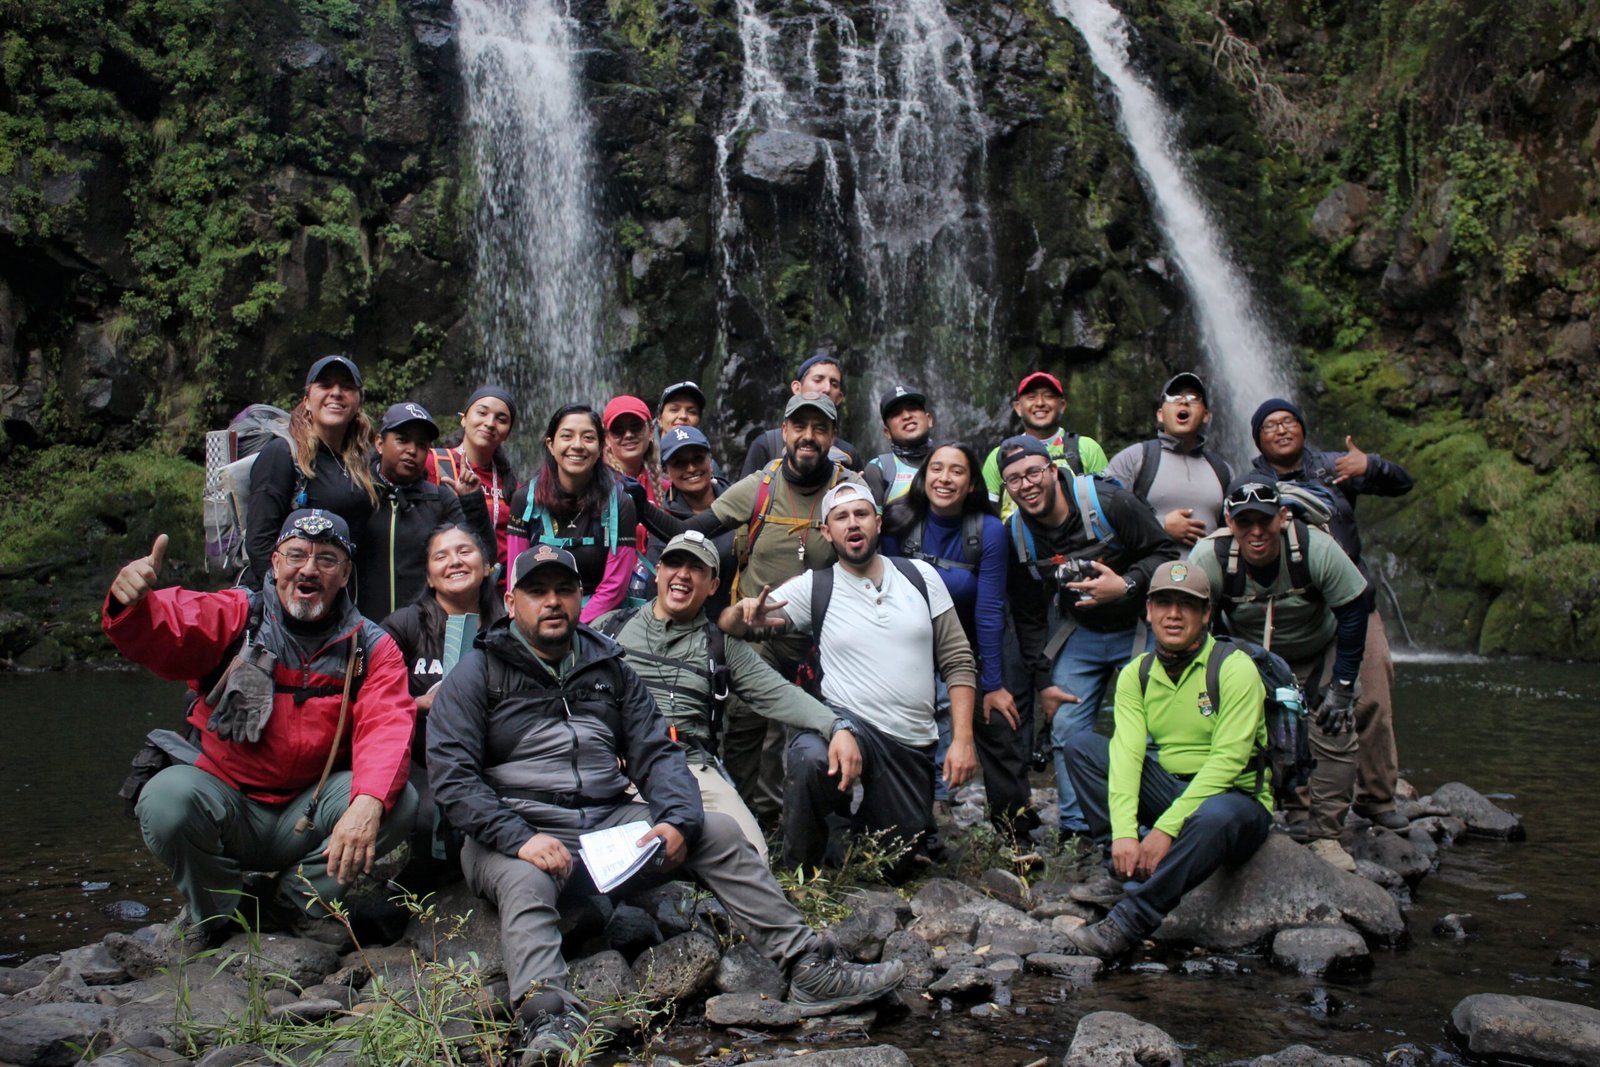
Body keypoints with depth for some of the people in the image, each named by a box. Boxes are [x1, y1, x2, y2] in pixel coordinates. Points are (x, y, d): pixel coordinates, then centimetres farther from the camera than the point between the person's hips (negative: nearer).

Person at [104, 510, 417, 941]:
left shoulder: (372, 648, -2)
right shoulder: (235, 616, -1)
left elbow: (387, 727, -17)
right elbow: (163, 633, -17)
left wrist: (368, 802, -36)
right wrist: (131, 603, -43)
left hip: (306, 819, 1)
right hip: (225, 801, 0)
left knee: (399, 800, -23)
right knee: (166, 797, -30)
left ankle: (288, 910, -2)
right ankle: (221, 918, 0)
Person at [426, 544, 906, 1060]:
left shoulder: (608, 668, 16)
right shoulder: (476, 674, 2)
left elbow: (655, 751, 10)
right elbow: (452, 776, -8)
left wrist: (678, 820, -11)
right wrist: (520, 839, -23)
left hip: (612, 823, 4)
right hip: (518, 834, -4)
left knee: (718, 831, -10)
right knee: (526, 882, -36)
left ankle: (806, 967, -12)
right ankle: (547, 1021, -55)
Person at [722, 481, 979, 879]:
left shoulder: (920, 576, 4)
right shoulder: (812, 587, -1)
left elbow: (958, 661, 5)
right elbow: (728, 624, -4)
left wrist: (963, 739, -4)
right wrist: (747, 609, -28)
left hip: (914, 744, 3)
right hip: (849, 724, -3)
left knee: (897, 866, 8)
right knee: (810, 758, -37)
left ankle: (861, 808, 41)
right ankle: (799, 874, -10)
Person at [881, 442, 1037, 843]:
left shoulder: (989, 531, -15)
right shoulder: (900, 521, -12)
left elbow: (989, 611, -14)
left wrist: (993, 684, -12)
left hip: (968, 648, 0)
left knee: (996, 726, -7)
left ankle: (1016, 834, 7)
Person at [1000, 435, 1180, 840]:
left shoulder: (1108, 503, -23)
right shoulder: (1017, 534, -9)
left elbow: (1166, 551, -13)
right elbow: (1027, 614, 0)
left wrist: (1126, 585, -30)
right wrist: (1043, 680, -2)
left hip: (1138, 627, -4)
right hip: (1079, 634, 4)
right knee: (1066, 730, -1)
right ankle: (1076, 828, 12)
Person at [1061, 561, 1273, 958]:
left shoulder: (1235, 668, -13)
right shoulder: (1136, 674, 2)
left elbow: (1227, 762, -21)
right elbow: (1126, 752, -11)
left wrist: (1166, 827, -28)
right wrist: (1124, 833, -27)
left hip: (1236, 798, -5)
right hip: (1168, 788, 5)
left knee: (1213, 816, -40)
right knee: (1082, 745, -9)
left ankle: (1127, 923, -31)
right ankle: (1127, 871, -18)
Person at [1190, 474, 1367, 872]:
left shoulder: (1316, 548, -29)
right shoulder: (1210, 556, -30)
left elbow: (1353, 612, -17)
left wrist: (1343, 685, -16)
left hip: (1318, 655, 0)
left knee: (1333, 735, -11)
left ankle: (1324, 834, -1)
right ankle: (1300, 821, 4)